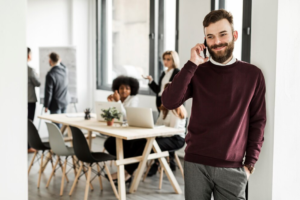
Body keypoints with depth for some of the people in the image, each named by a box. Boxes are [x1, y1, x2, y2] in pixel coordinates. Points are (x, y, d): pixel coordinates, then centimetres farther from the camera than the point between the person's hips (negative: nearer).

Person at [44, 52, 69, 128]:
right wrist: (59, 61, 24)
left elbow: (48, 92, -16)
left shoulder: (50, 74, -22)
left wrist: (46, 106, -6)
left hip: (55, 104, -6)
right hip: (65, 102, 6)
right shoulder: (65, 70, -5)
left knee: (57, 125, 0)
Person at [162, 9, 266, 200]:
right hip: (196, 163, 1)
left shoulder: (252, 75, 2)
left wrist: (250, 163, 0)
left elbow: (257, 122, 4)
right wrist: (191, 64, -13)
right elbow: (169, 102, -11)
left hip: (232, 168, 0)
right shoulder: (197, 72, 3)